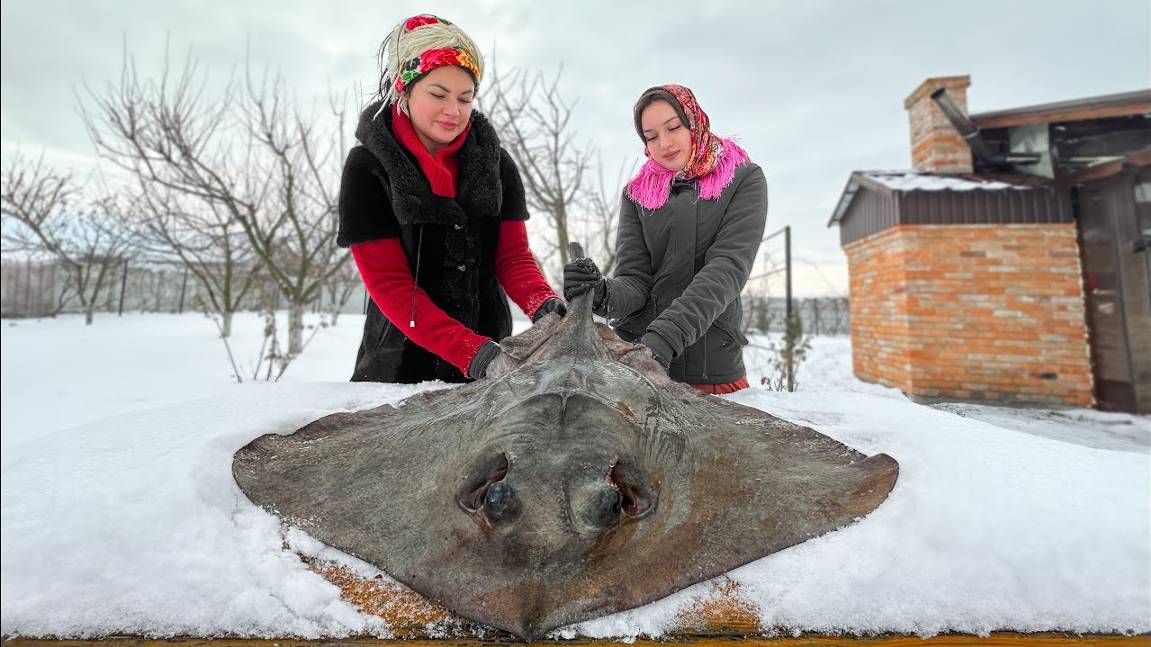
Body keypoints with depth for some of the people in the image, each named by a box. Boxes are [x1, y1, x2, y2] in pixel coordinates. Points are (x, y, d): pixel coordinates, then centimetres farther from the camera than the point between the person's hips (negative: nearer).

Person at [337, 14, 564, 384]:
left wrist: (545, 307, -25)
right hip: (402, 362, -2)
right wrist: (474, 353, -27)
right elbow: (389, 283, -16)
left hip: (490, 356, 2)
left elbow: (513, 256, -4)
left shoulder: (495, 163, -2)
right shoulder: (368, 168, -10)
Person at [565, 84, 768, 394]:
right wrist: (603, 294, -27)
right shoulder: (636, 194, 6)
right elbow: (635, 281, -3)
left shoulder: (744, 180, 0)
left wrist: (666, 335, -29)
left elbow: (728, 267, -15)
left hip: (715, 371, -1)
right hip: (634, 360, 2)